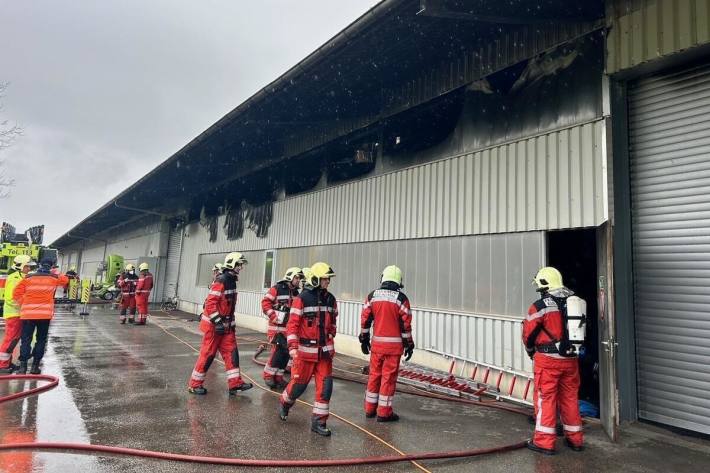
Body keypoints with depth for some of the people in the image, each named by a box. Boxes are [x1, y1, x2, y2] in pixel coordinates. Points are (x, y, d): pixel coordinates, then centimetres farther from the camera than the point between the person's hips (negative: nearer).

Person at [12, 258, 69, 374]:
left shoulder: (28, 278, 6)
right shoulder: (54, 278, 5)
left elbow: (16, 293, 2)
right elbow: (65, 280, 26)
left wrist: (23, 305, 13)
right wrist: (53, 273, 34)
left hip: (28, 313, 1)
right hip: (45, 314, -1)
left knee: (26, 339, 7)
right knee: (41, 339, 9)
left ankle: (23, 366, 1)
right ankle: (35, 366, 10)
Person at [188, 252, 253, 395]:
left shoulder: (231, 281, 10)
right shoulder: (220, 281, -19)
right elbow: (210, 303, -24)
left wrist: (231, 322, 22)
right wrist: (218, 322, -25)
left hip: (226, 324, 9)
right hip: (214, 324, -9)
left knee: (231, 352, 5)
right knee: (208, 354, 0)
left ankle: (235, 383, 8)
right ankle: (194, 384, 14)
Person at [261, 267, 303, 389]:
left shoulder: (296, 293, 13)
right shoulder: (277, 289, -8)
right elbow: (265, 303, -11)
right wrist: (275, 316, -18)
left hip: (289, 328, 7)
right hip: (276, 328, -7)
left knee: (286, 353, 7)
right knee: (278, 351, -13)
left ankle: (278, 377, 21)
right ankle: (268, 375, 6)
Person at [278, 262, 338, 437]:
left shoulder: (330, 299, 6)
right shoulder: (302, 299, -11)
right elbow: (292, 324, -13)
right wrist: (292, 347, -20)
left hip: (324, 351, 5)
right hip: (306, 350, -4)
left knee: (325, 386, 0)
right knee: (299, 384, 8)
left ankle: (319, 422, 14)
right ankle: (284, 403, 40)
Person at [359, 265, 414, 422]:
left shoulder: (372, 296, 2)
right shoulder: (401, 298, -8)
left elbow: (365, 319, 5)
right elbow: (406, 325, -8)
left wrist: (364, 339, 16)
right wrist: (409, 345, 2)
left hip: (376, 343, 4)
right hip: (394, 344, -4)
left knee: (374, 375, 15)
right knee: (388, 377, 4)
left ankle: (370, 409, 25)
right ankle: (384, 413, 11)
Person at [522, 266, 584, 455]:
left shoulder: (540, 306, -12)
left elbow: (528, 333, -4)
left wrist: (531, 351, 15)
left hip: (548, 360, -6)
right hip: (571, 359, 6)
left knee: (545, 398, 4)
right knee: (570, 397, 17)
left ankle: (544, 442, 9)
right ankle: (575, 439, 28)